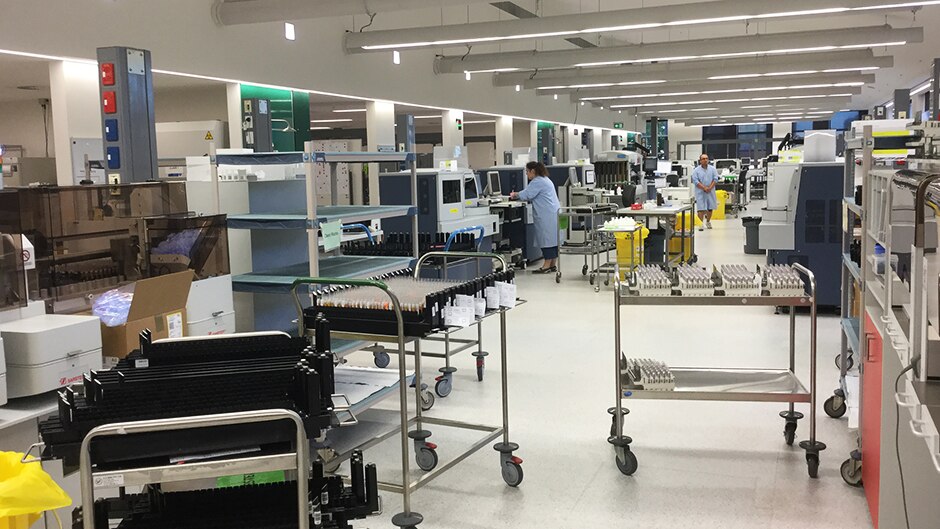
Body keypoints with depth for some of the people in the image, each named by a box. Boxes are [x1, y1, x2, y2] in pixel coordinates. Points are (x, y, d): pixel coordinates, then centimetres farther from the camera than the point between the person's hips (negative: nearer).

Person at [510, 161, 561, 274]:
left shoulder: (537, 182, -12)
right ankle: (552, 265, 13)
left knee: (547, 239, -8)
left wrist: (515, 195, 2)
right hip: (553, 213, 10)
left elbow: (526, 195, -16)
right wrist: (517, 195, 14)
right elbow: (532, 195, 24)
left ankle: (547, 266, -6)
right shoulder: (545, 179, 22)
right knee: (553, 239, 10)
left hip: (547, 216, -10)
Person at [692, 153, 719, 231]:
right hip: (700, 192, -3)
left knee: (710, 208, 11)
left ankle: (708, 221, 30)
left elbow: (715, 179, 1)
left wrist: (710, 188, -13)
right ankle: (701, 223, -7)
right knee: (701, 208, -9)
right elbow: (696, 181, -9)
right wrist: (704, 188, -18)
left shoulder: (712, 169, 7)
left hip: (711, 192, 3)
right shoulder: (696, 170, -1)